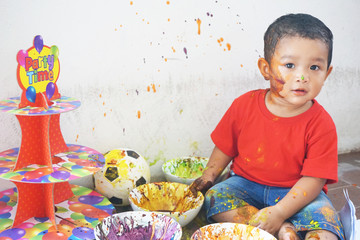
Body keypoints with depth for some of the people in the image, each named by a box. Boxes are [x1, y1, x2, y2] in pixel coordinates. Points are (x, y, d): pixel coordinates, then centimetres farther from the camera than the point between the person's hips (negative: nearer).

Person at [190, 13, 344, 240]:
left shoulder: (321, 124, -15)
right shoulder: (244, 105, -8)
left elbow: (313, 179, -17)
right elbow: (225, 148, 7)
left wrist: (279, 212, -27)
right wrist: (208, 177, 0)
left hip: (297, 194, -3)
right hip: (246, 185, 4)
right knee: (214, 198, -22)